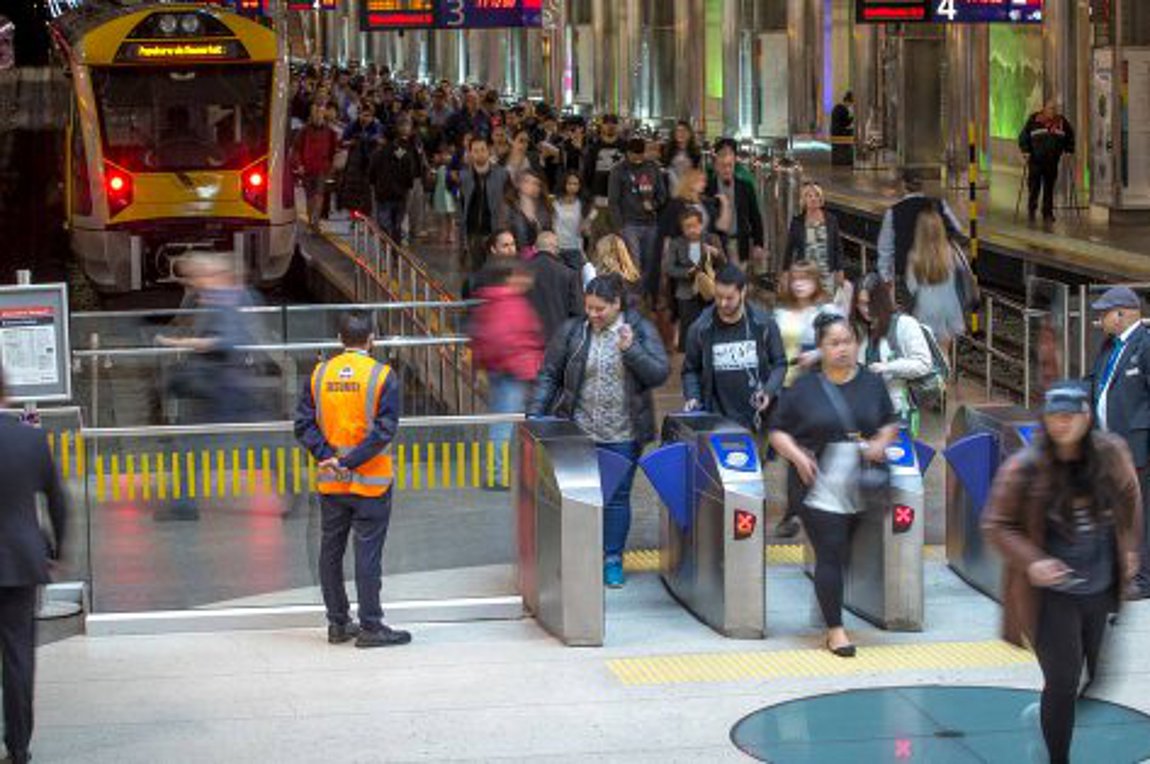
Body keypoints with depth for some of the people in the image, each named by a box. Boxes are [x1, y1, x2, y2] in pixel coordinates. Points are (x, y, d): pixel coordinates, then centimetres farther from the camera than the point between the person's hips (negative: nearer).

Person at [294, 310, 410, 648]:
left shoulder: (320, 374, 3)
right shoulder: (382, 375, -9)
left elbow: (304, 424, -2)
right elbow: (384, 430, -16)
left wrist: (329, 456, -8)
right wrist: (351, 462, -15)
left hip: (330, 482, 4)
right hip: (370, 482, -4)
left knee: (331, 551, 12)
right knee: (368, 553, 0)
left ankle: (337, 623, 19)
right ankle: (370, 627, 2)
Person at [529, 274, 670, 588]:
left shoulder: (640, 330, -1)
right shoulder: (571, 332, 1)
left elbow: (659, 374, -7)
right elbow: (549, 375, 5)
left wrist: (631, 349, -20)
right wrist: (535, 413, -5)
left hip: (623, 434, 0)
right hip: (578, 432, 0)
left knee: (617, 496, 5)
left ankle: (613, 559, 16)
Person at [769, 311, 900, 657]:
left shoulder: (872, 384, 7)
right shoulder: (804, 389, 0)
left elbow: (890, 423, 16)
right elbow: (778, 431, 4)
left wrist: (882, 443, -5)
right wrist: (796, 455, -13)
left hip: (862, 493, 3)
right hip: (821, 491, -3)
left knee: (850, 558, 8)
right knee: (829, 557, -6)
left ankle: (834, 624, 22)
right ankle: (835, 630, -1)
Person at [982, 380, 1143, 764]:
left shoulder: (1112, 454, -4)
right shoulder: (1023, 469, -15)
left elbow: (1130, 499, 16)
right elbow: (996, 524, -9)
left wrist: (1130, 548, 14)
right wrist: (1031, 561, -21)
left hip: (1103, 589, 4)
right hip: (1052, 594, -4)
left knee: (1098, 677, 17)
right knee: (1063, 684, -5)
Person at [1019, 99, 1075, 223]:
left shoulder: (1062, 122, 8)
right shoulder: (1034, 120, 0)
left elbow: (1070, 137, 19)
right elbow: (1023, 136, 3)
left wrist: (1069, 150, 7)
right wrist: (1025, 150, -9)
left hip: (1052, 162, 2)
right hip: (1036, 160, -2)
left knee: (1049, 188, 4)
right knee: (1034, 186, -2)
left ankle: (1048, 213, 11)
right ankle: (1031, 209, 15)